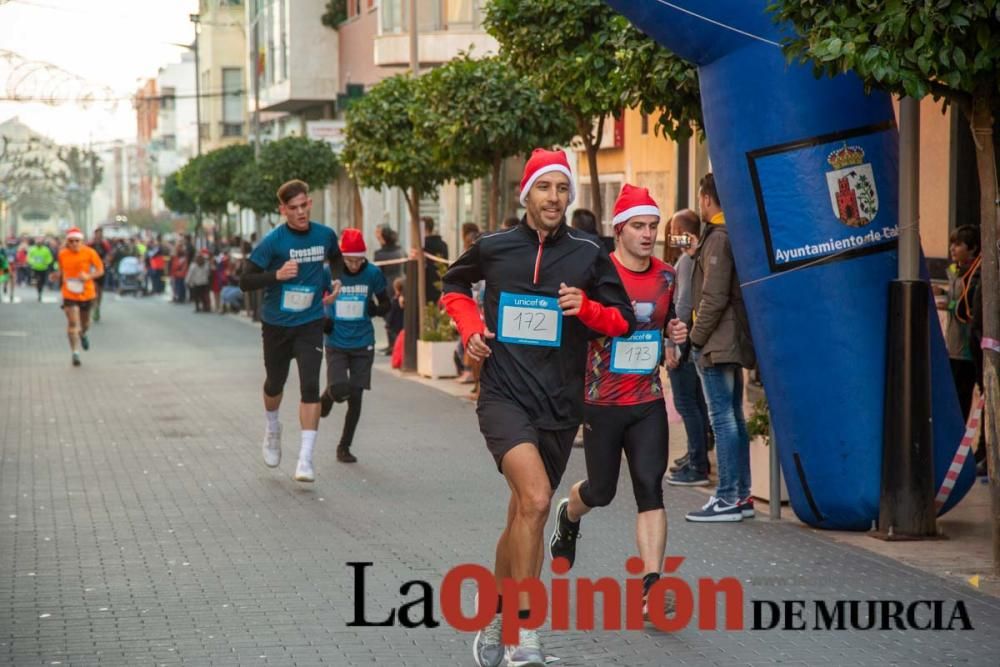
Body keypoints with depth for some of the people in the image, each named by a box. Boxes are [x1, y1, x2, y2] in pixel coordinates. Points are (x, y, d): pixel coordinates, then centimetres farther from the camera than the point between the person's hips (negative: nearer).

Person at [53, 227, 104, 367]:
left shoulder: (89, 252, -9)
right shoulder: (62, 254, -2)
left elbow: (100, 270, -6)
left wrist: (89, 276, -23)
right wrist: (59, 276, -7)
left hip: (86, 293, 0)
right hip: (69, 294, 0)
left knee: (85, 322, 16)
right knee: (72, 322, -12)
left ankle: (83, 334, 52)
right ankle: (75, 352, -7)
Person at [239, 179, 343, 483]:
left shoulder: (325, 235, -3)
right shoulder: (273, 241, -13)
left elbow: (335, 259, 22)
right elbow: (245, 281, -14)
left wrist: (333, 284, 3)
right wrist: (278, 274, -29)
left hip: (310, 324, 1)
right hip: (276, 323, -1)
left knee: (310, 386, -14)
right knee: (275, 383, 17)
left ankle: (306, 458, -13)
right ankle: (272, 429, 48)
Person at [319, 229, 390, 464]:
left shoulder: (373, 274, -5)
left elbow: (386, 305, 6)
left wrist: (375, 309, -16)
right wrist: (322, 320, -12)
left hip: (363, 345, 1)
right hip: (336, 344, -1)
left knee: (355, 398, 3)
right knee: (340, 390, -18)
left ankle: (344, 447, 19)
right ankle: (327, 396, 21)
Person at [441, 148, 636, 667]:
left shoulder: (588, 254, 3)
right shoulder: (493, 248, 2)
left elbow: (623, 321, 8)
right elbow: (454, 286, 22)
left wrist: (585, 308, -11)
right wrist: (471, 328, 4)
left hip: (560, 405, 3)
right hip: (503, 395, -3)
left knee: (523, 515, 13)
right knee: (535, 499, -24)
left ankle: (496, 614, 35)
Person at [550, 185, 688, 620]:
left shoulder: (666, 276, 6)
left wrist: (675, 335, 1)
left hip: (648, 402, 3)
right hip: (601, 402, -3)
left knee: (650, 488, -10)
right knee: (602, 491, 10)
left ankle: (651, 586, -12)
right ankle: (569, 515, 47)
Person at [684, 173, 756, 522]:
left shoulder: (718, 238, -14)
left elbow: (714, 297, -19)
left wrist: (697, 339, -12)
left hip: (717, 345, -10)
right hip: (735, 342, 10)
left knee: (723, 418, -8)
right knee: (734, 417, 13)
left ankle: (728, 499, -8)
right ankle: (741, 495, 17)